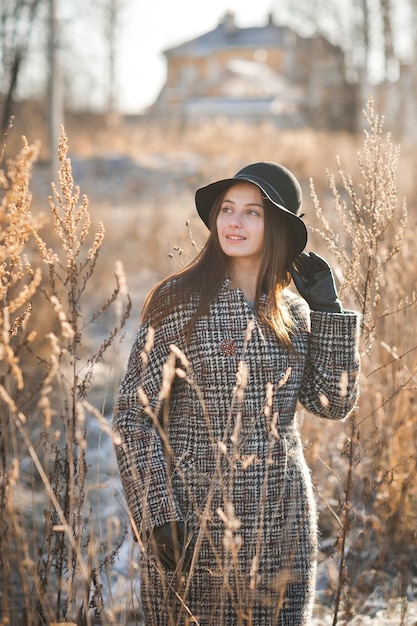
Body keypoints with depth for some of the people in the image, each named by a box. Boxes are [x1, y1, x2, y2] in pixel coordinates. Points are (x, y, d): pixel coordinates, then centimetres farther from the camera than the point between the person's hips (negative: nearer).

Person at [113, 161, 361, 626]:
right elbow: (132, 415, -8)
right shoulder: (179, 301, -7)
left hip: (282, 527, 4)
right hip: (194, 524, -4)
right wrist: (158, 514, -15)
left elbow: (334, 403, 3)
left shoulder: (293, 309, 6)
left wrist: (327, 309, -1)